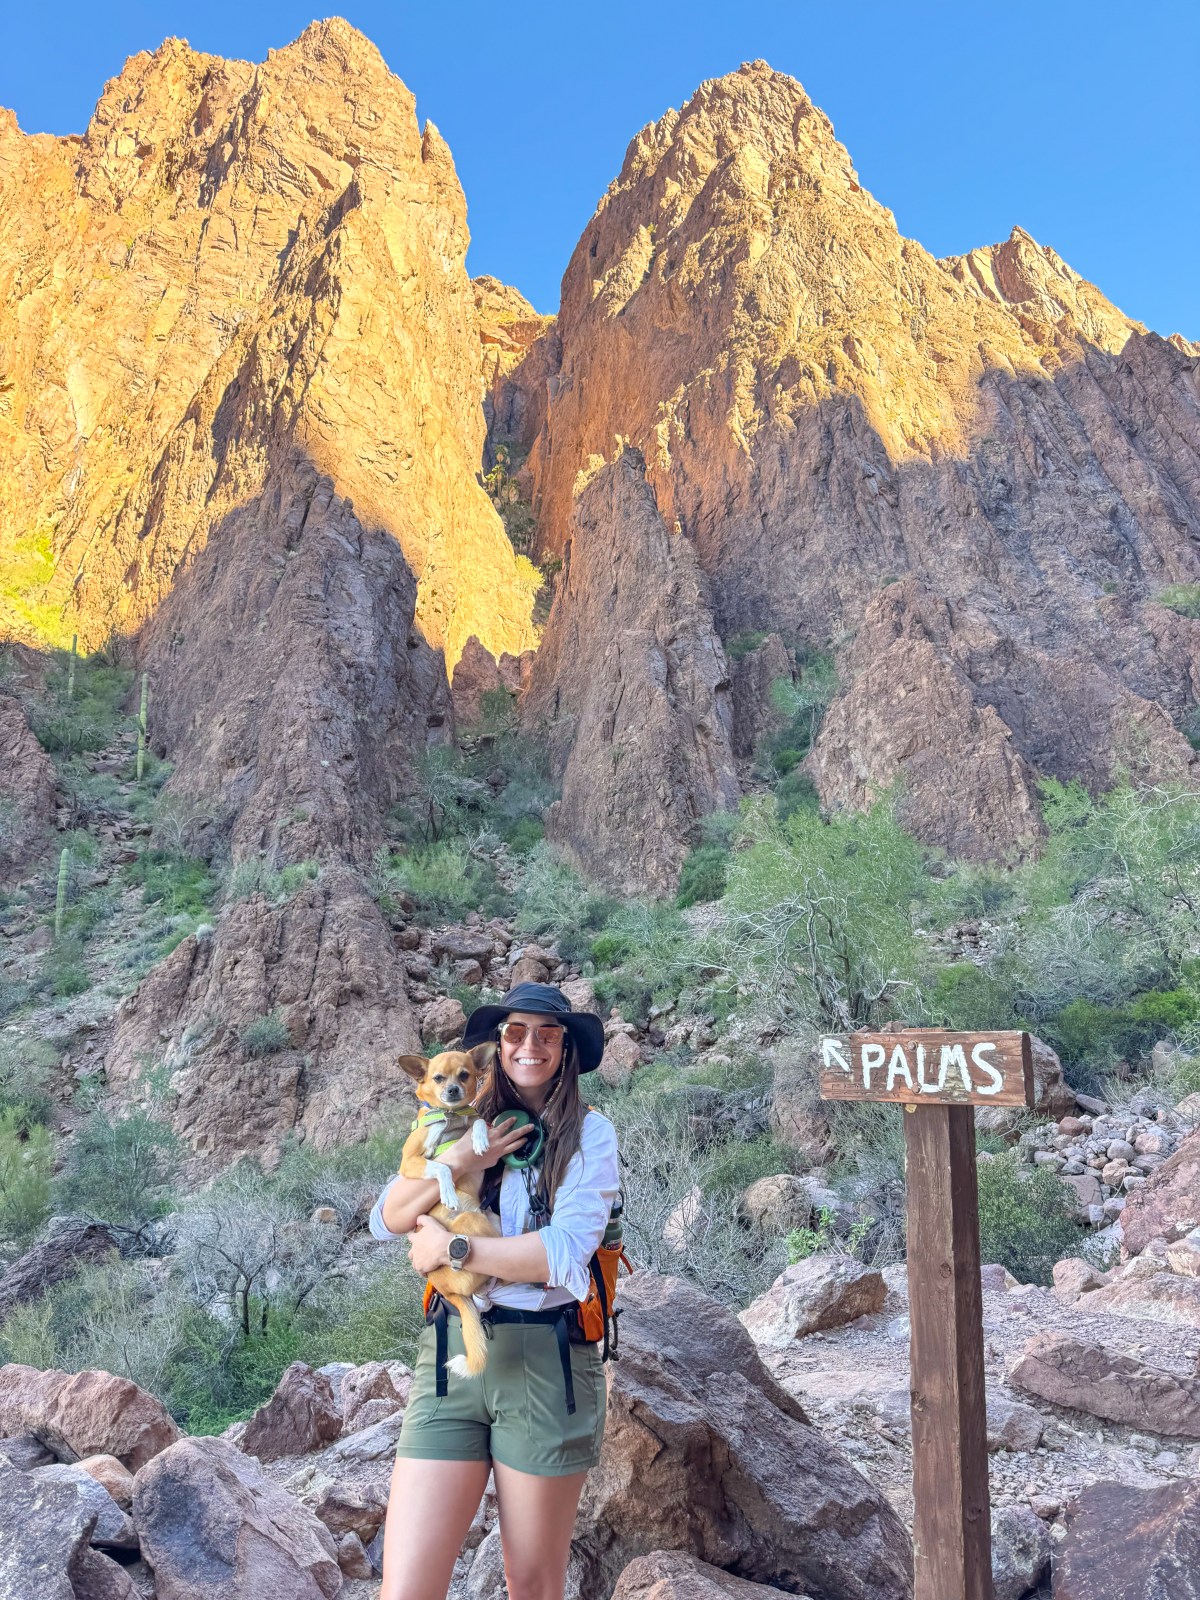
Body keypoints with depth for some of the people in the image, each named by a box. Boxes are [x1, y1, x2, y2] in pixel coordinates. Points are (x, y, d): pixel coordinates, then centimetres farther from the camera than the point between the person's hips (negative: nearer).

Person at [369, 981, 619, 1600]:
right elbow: (387, 1220, 2)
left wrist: (448, 1248, -7)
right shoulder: (468, 1124, 10)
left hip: (545, 1358, -2)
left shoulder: (588, 1132, -1)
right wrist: (458, 1161, -13)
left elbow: (566, 1253, -13)